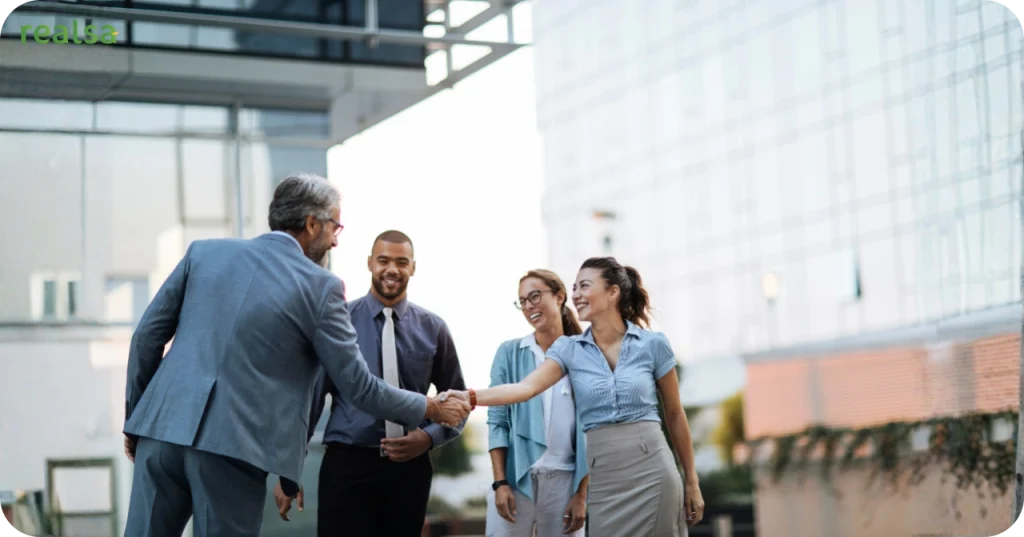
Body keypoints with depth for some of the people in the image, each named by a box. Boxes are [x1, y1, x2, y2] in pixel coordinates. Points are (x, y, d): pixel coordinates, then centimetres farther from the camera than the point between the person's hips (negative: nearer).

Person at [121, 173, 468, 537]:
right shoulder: (320, 285, 0)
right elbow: (357, 386, 2)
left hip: (164, 428, 4)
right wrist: (432, 409, 16)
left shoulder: (204, 252, 11)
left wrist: (134, 413, 22)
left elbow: (147, 335, 11)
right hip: (233, 445, -4)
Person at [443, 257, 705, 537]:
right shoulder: (569, 348, 4)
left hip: (652, 470, -2)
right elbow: (527, 387, -12)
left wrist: (691, 481, 8)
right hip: (603, 477, 2)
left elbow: (674, 414, 7)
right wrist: (472, 397, -29)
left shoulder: (653, 344, 0)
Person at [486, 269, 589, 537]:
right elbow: (497, 420, 2)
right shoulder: (509, 353, 5)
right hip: (516, 477, 0)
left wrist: (582, 495, -2)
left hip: (564, 481, 0)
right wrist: (500, 482, -7)